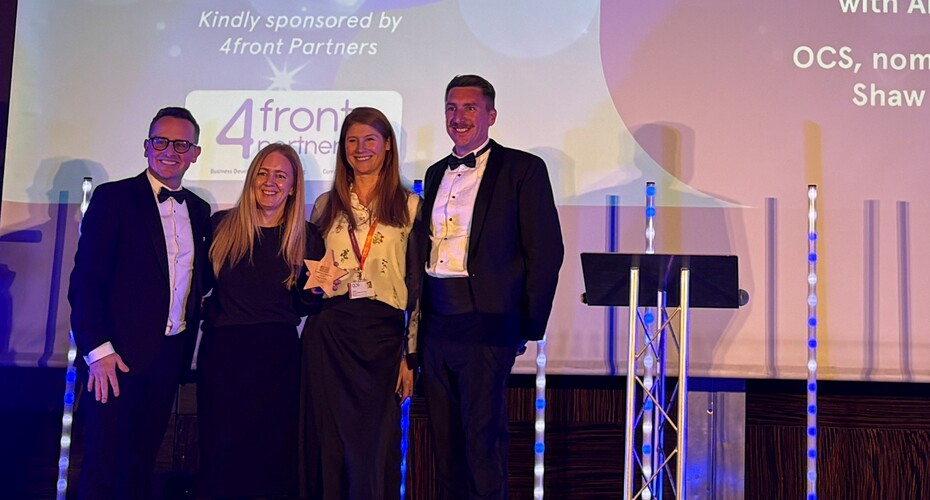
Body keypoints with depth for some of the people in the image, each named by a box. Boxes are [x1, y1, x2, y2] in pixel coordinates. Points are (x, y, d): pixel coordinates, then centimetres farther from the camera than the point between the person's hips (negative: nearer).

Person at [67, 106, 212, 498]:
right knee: (103, 468, 0)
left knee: (140, 465, 14)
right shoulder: (113, 198, -5)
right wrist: (99, 350, -17)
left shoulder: (199, 210, 12)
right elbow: (85, 280, -10)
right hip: (120, 355, -5)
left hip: (170, 355, 5)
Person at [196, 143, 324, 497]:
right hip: (222, 353, 0)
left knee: (273, 455, 4)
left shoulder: (306, 238, 3)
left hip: (278, 358, 0)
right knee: (220, 456, 5)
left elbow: (302, 306, 8)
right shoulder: (221, 225, 3)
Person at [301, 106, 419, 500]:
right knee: (330, 442, 4)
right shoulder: (326, 205, 13)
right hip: (328, 332, 2)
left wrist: (411, 354, -3)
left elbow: (418, 283, 1)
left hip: (382, 334, -2)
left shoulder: (409, 206, 5)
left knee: (376, 445, 1)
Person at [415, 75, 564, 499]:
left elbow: (545, 253, -6)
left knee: (483, 437, -4)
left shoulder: (522, 169, -2)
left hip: (485, 324, -6)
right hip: (436, 325, 6)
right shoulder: (436, 174, 18)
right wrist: (421, 321, 11)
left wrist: (528, 326, -8)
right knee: (444, 438, 11)